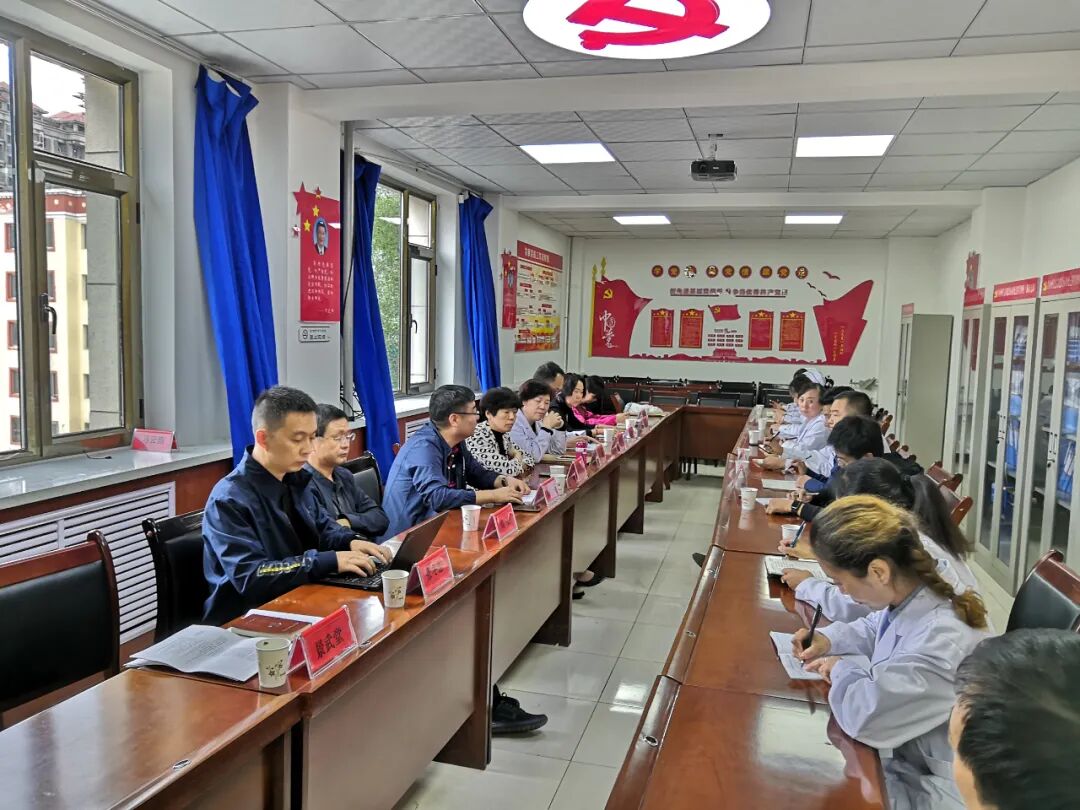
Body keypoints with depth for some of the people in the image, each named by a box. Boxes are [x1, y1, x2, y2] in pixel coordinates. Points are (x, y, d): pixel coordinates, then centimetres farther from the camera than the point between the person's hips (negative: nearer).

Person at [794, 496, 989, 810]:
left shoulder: (943, 639, -34)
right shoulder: (912, 597, -6)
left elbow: (866, 714, -36)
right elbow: (876, 628, 18)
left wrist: (845, 669, -15)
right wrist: (829, 638, 0)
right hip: (902, 756, 8)